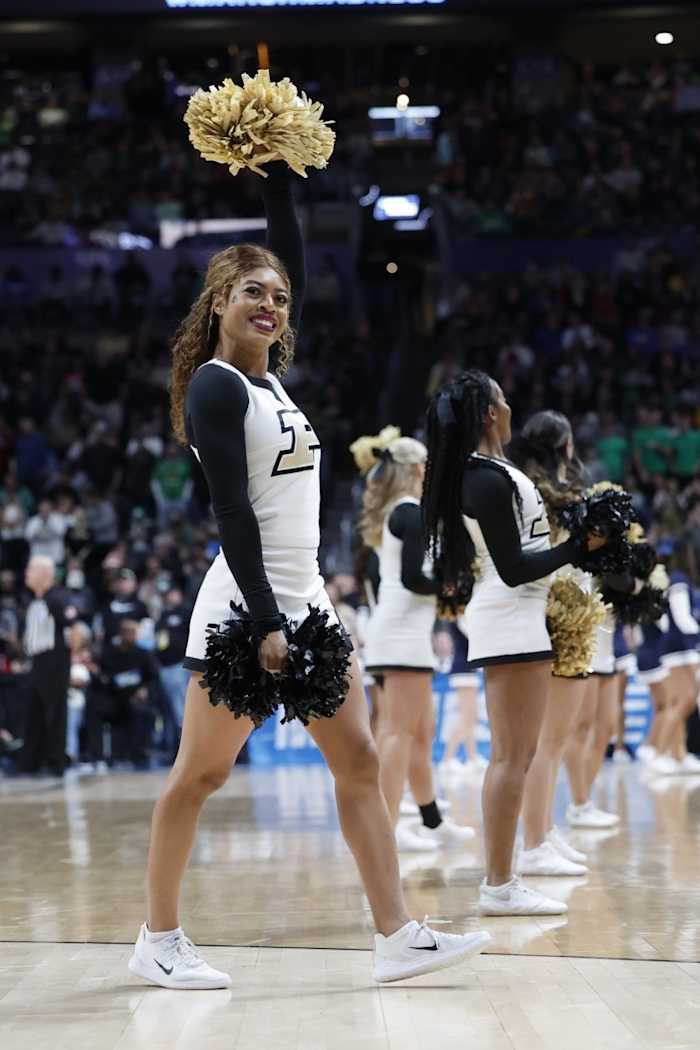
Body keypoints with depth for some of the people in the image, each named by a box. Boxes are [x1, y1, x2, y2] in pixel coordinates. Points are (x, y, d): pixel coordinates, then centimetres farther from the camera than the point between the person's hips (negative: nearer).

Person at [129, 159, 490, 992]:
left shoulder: (266, 375, 13)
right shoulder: (215, 386, -9)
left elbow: (293, 260, 21)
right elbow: (232, 514, -17)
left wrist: (280, 177, 16)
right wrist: (264, 626, -21)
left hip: (304, 599, 8)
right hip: (245, 608, -8)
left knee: (358, 761, 3)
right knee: (202, 772, 0)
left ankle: (397, 937, 3)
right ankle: (158, 941, 11)